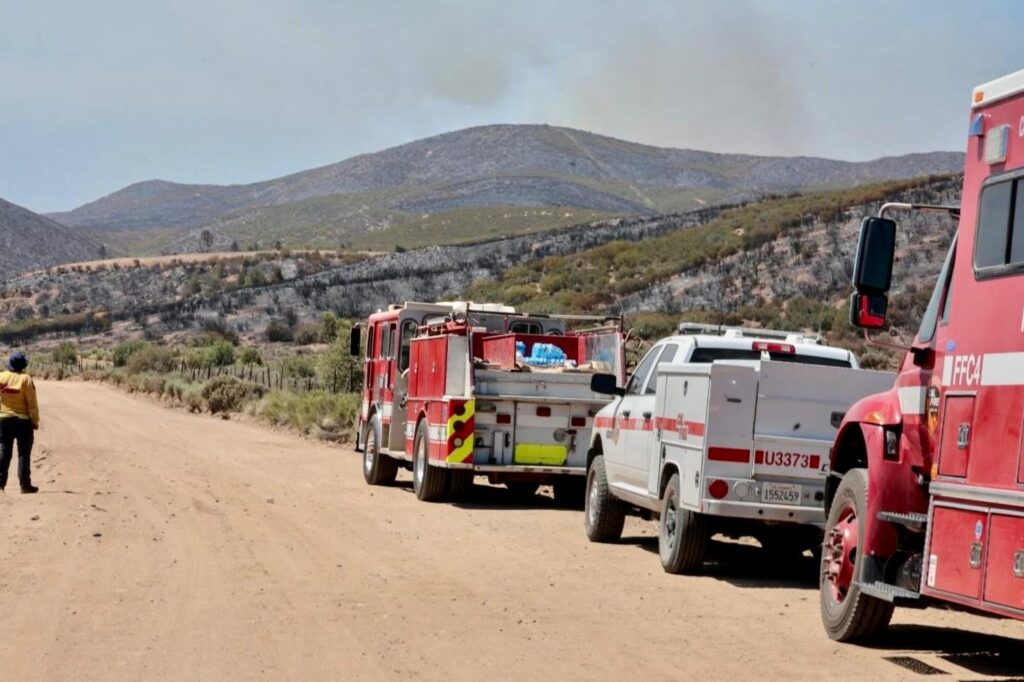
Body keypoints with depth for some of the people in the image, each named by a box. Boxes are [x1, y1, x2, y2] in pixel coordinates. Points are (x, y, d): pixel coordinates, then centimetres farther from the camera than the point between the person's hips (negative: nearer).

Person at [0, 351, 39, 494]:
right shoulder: (25, 379, -11)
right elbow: (32, 403, -10)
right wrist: (35, 421, -2)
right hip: (23, 420, -3)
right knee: (24, 453, 4)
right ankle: (25, 485, 4)